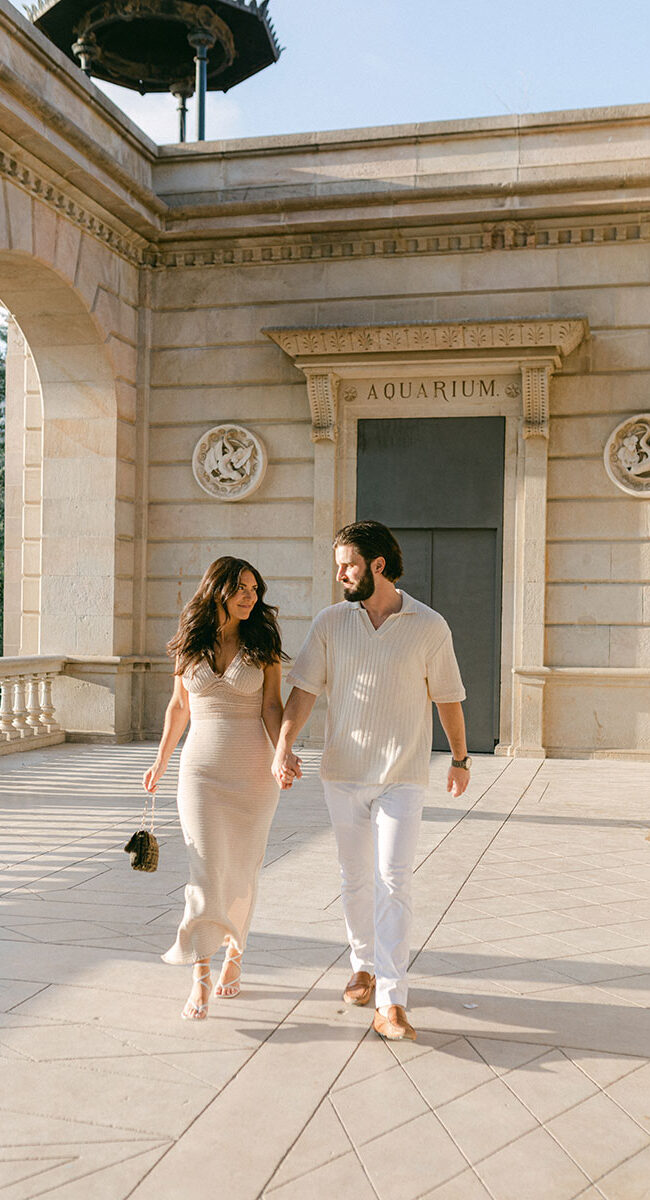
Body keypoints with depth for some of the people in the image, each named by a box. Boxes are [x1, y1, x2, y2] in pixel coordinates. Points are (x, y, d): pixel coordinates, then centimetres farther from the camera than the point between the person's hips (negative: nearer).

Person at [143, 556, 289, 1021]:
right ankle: (201, 978, -2)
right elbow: (179, 706, 13)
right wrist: (161, 761, 19)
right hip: (201, 769, 1)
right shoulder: (190, 645, 2)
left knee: (241, 871, 9)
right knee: (206, 871, -6)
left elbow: (272, 707, -4)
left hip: (252, 772, 0)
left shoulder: (262, 645, -2)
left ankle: (234, 953, 31)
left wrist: (282, 754, -20)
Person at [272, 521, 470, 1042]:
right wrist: (284, 746, -18)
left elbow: (448, 697, 6)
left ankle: (391, 1003, -6)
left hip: (403, 776, -3)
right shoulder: (330, 622, 0)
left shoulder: (430, 626, -5)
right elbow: (304, 688, -4)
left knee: (393, 882, -9)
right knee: (355, 880, 14)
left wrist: (461, 758, 16)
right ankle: (364, 967, 35)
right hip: (343, 772, 3)